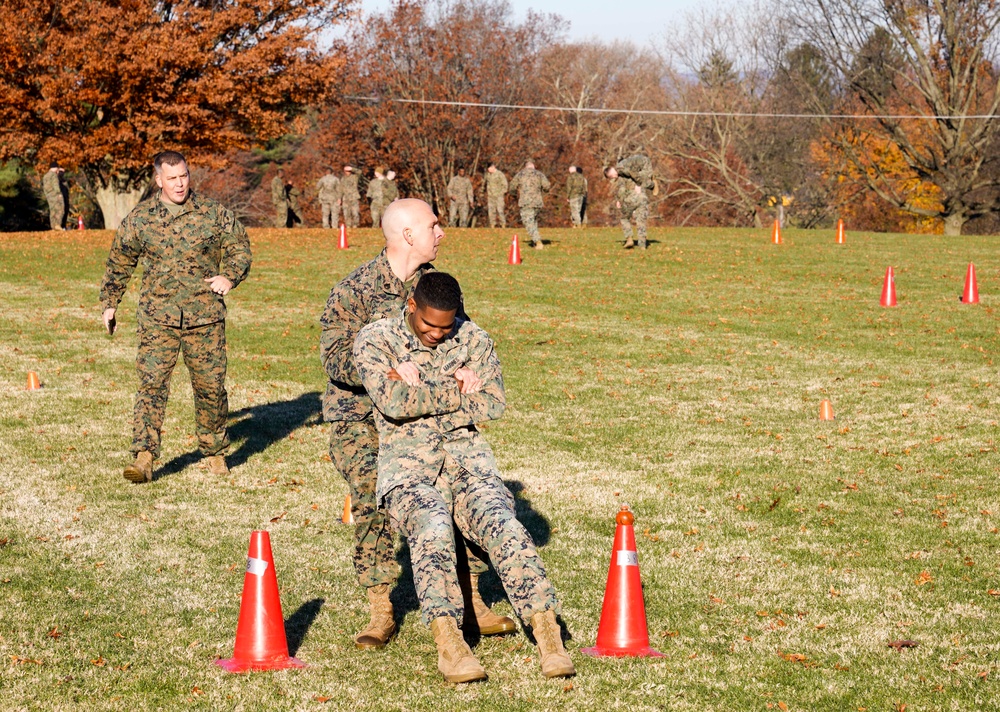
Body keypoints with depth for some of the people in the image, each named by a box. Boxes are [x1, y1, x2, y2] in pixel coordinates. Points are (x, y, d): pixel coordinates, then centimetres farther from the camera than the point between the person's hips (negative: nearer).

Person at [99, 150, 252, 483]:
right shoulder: (138, 219, 4)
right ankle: (144, 456, -14)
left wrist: (229, 277, -4)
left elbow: (240, 248, 13)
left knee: (210, 385, 7)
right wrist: (109, 303, 19)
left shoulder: (214, 214, 2)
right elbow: (119, 263, 17)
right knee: (151, 383, -11)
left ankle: (215, 452, 24)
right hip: (157, 318, 0)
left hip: (205, 317, 0)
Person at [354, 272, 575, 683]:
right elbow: (393, 402, -12)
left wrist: (421, 391, -7)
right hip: (406, 461, -2)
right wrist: (456, 390, -6)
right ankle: (448, 644, -36)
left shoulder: (473, 340, 10)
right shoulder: (375, 341, 4)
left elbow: (492, 403, -3)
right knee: (433, 529, -34)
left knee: (503, 526, -26)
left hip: (465, 455, 2)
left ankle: (549, 638, -32)